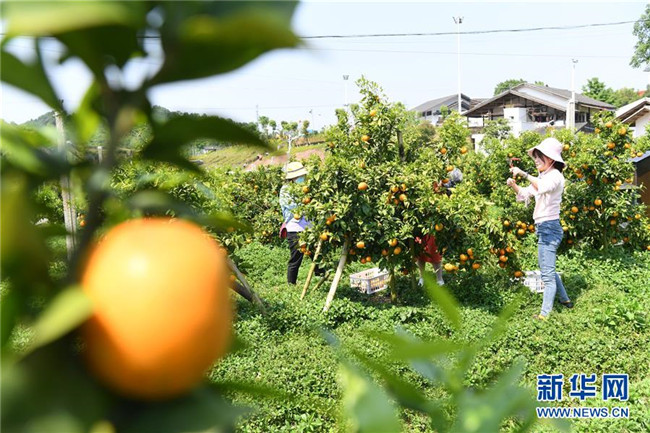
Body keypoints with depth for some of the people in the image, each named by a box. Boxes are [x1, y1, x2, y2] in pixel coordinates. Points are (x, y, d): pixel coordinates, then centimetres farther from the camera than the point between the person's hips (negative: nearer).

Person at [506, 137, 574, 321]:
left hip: (549, 227, -10)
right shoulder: (542, 177, 16)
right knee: (548, 269, 23)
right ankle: (565, 300, 39)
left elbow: (543, 187, -35)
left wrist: (524, 174, -36)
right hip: (543, 228, 10)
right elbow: (524, 194, 17)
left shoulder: (555, 175, -12)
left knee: (547, 274, -7)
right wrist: (514, 185, -1)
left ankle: (545, 314, -4)